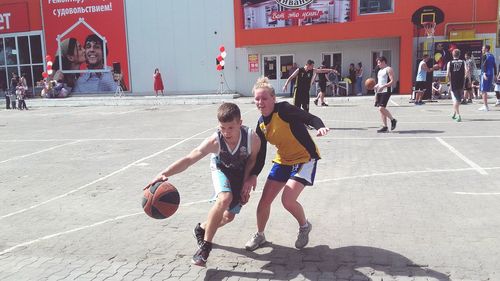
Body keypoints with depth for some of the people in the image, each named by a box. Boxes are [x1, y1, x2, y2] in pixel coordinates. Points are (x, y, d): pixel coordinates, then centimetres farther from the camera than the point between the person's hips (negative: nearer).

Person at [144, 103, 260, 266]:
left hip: (241, 173, 3)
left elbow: (252, 159, -15)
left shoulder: (252, 138, -36)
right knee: (224, 199, -33)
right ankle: (205, 246, -18)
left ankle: (203, 229, 39)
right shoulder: (214, 141, -38)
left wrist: (246, 182, -16)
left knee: (229, 216, 7)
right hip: (221, 169, -2)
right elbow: (188, 159, -43)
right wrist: (165, 173, -55)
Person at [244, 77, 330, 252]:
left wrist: (320, 127, -46)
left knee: (288, 200, -20)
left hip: (305, 158, -7)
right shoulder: (261, 124, 0)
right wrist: (253, 176, -9)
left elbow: (310, 118, -24)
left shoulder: (283, 109, -21)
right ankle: (259, 235, 29)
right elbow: (260, 155, 3)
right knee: (264, 201, 4)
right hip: (283, 161, 7)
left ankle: (304, 226, 14)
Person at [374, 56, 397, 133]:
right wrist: (375, 86, 9)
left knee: (381, 108, -17)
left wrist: (383, 86, -27)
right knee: (381, 109, 6)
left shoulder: (388, 69, -6)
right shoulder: (380, 71, 20)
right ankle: (385, 126, 11)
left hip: (386, 91, -9)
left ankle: (393, 120, 4)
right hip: (379, 91, 9)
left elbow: (392, 81, -16)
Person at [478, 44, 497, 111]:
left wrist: (484, 73, -27)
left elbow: (484, 65, -19)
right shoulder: (492, 56, 16)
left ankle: (486, 106, -7)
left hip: (485, 75, -8)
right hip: (491, 75, 8)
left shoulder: (485, 56, -7)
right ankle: (485, 105, 22)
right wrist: (495, 75, 20)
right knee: (485, 91, 16)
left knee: (483, 91, -5)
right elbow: (494, 66, 17)